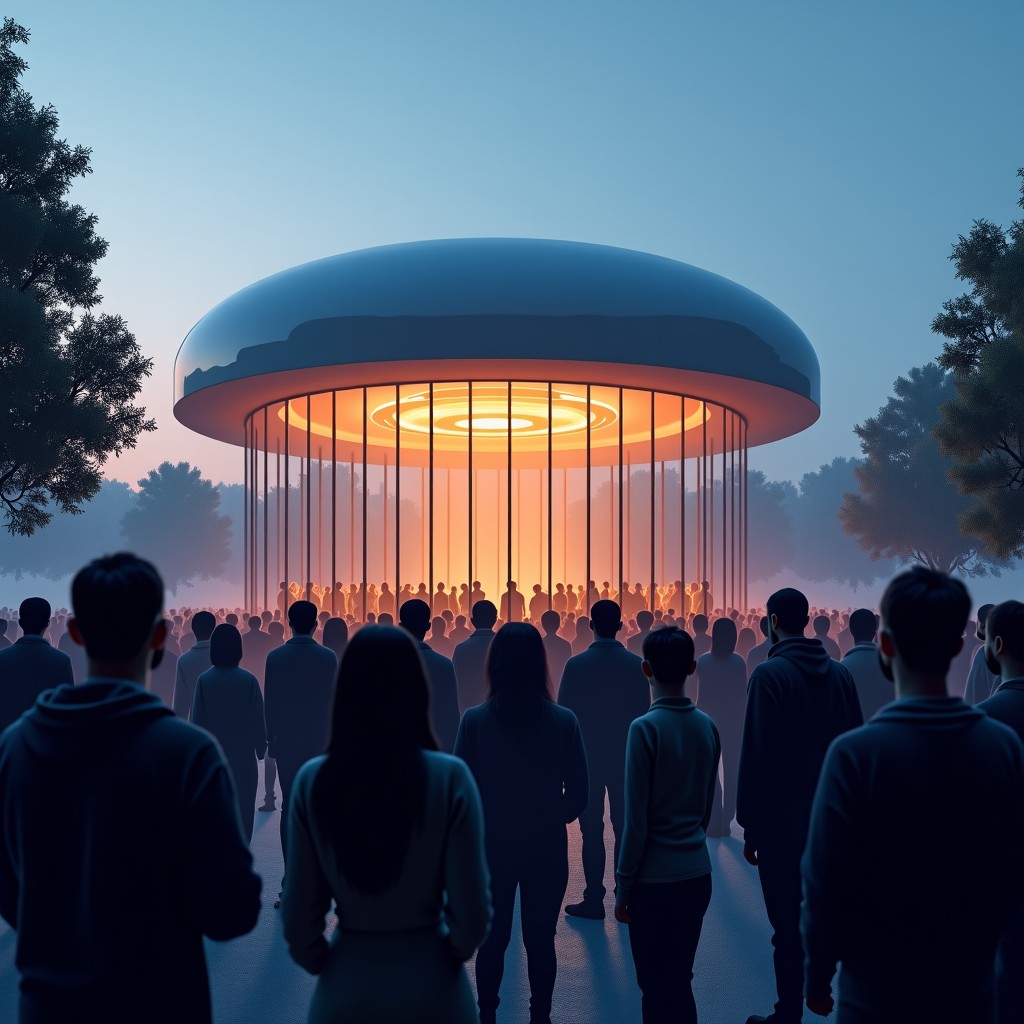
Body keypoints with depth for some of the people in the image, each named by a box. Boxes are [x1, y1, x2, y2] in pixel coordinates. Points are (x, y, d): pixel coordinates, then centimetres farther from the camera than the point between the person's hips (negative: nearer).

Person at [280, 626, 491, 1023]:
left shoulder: (313, 780, -10)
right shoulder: (449, 777, -15)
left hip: (345, 990, 1)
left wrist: (322, 965, 13)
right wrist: (454, 951, 8)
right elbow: (472, 909, -12)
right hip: (431, 987, -1)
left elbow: (298, 912, -6)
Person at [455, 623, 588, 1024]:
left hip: (491, 847, 0)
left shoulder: (475, 720, -13)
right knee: (540, 941, 14)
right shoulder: (563, 721, -11)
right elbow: (578, 795, -6)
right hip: (546, 848, 0)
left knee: (492, 940, 16)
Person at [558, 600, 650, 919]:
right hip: (626, 758, 2)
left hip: (587, 758, -2)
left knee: (592, 830, 3)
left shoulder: (577, 665, -9)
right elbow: (643, 714, 2)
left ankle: (594, 900, 4)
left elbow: (564, 714, -5)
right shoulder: (636, 665, -3)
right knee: (624, 829, 7)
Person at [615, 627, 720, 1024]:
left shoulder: (646, 728, -15)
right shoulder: (707, 726, 2)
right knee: (679, 980, 18)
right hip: (697, 873, 6)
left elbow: (636, 819, -14)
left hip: (655, 878, -6)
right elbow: (707, 805, 11)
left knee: (657, 986, 5)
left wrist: (623, 886, -6)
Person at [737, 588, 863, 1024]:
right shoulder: (840, 674, 4)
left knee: (788, 925, 1)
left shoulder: (770, 674, -13)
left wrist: (750, 824, -9)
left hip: (782, 820, -6)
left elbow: (756, 755, -15)